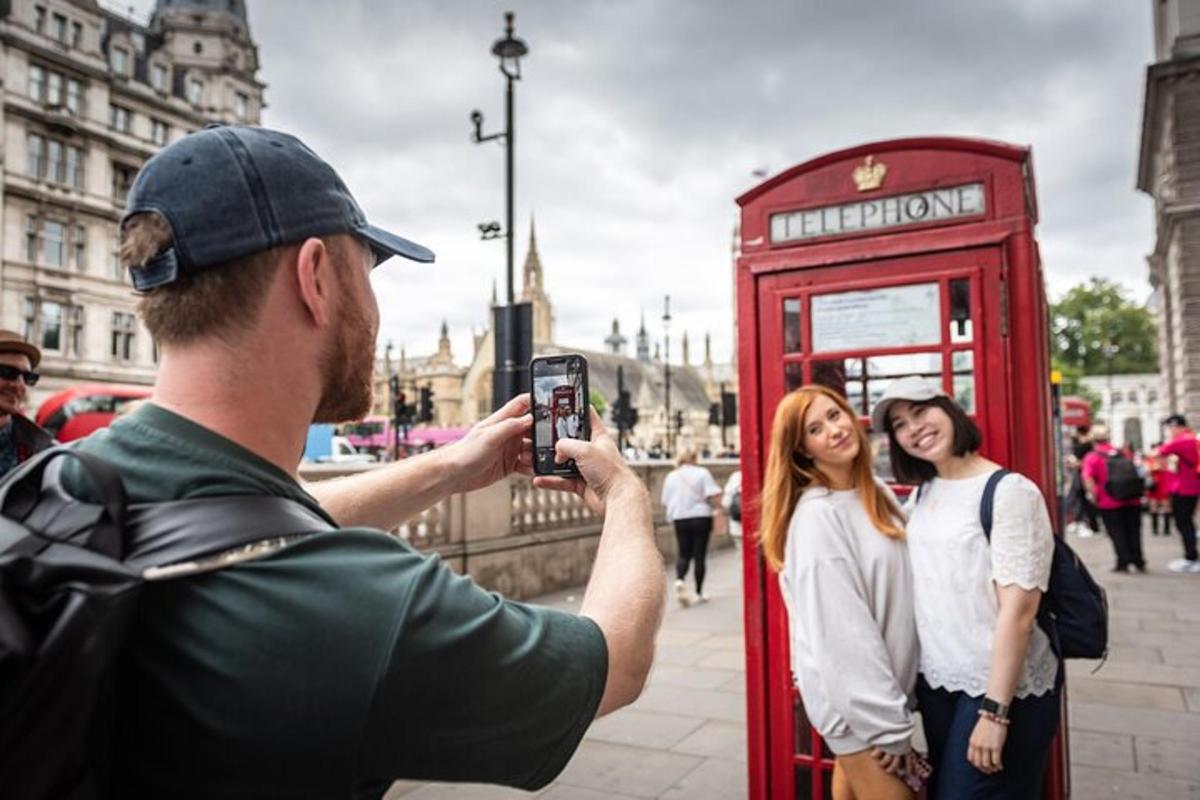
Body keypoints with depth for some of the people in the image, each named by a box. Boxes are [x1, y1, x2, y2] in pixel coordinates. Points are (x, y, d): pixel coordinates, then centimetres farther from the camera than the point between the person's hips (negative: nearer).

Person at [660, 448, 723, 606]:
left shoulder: (671, 476, 4)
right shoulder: (702, 473, -6)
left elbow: (665, 502, 8)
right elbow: (713, 495, -15)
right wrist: (718, 508, 3)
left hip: (679, 520, 3)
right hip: (701, 518, -2)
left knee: (683, 554, 10)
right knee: (699, 555, 5)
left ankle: (680, 579, -18)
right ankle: (699, 593, 10)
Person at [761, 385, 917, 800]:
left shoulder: (878, 493, 6)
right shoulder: (817, 515, -20)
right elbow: (842, 630, -21)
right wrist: (888, 723, -18)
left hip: (880, 688, 7)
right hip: (856, 700, -7)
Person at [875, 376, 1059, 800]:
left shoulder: (1009, 491, -16)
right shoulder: (920, 495, 5)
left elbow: (1019, 609, -20)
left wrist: (995, 710, -21)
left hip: (1003, 689, -6)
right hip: (936, 682, 7)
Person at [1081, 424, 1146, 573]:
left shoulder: (1091, 457, -7)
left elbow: (1087, 477, -21)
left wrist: (1093, 495, -12)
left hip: (1109, 503, -4)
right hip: (1132, 500, 4)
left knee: (1117, 532, 5)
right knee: (1133, 531, 13)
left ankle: (1123, 562, 5)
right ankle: (1138, 562, 17)